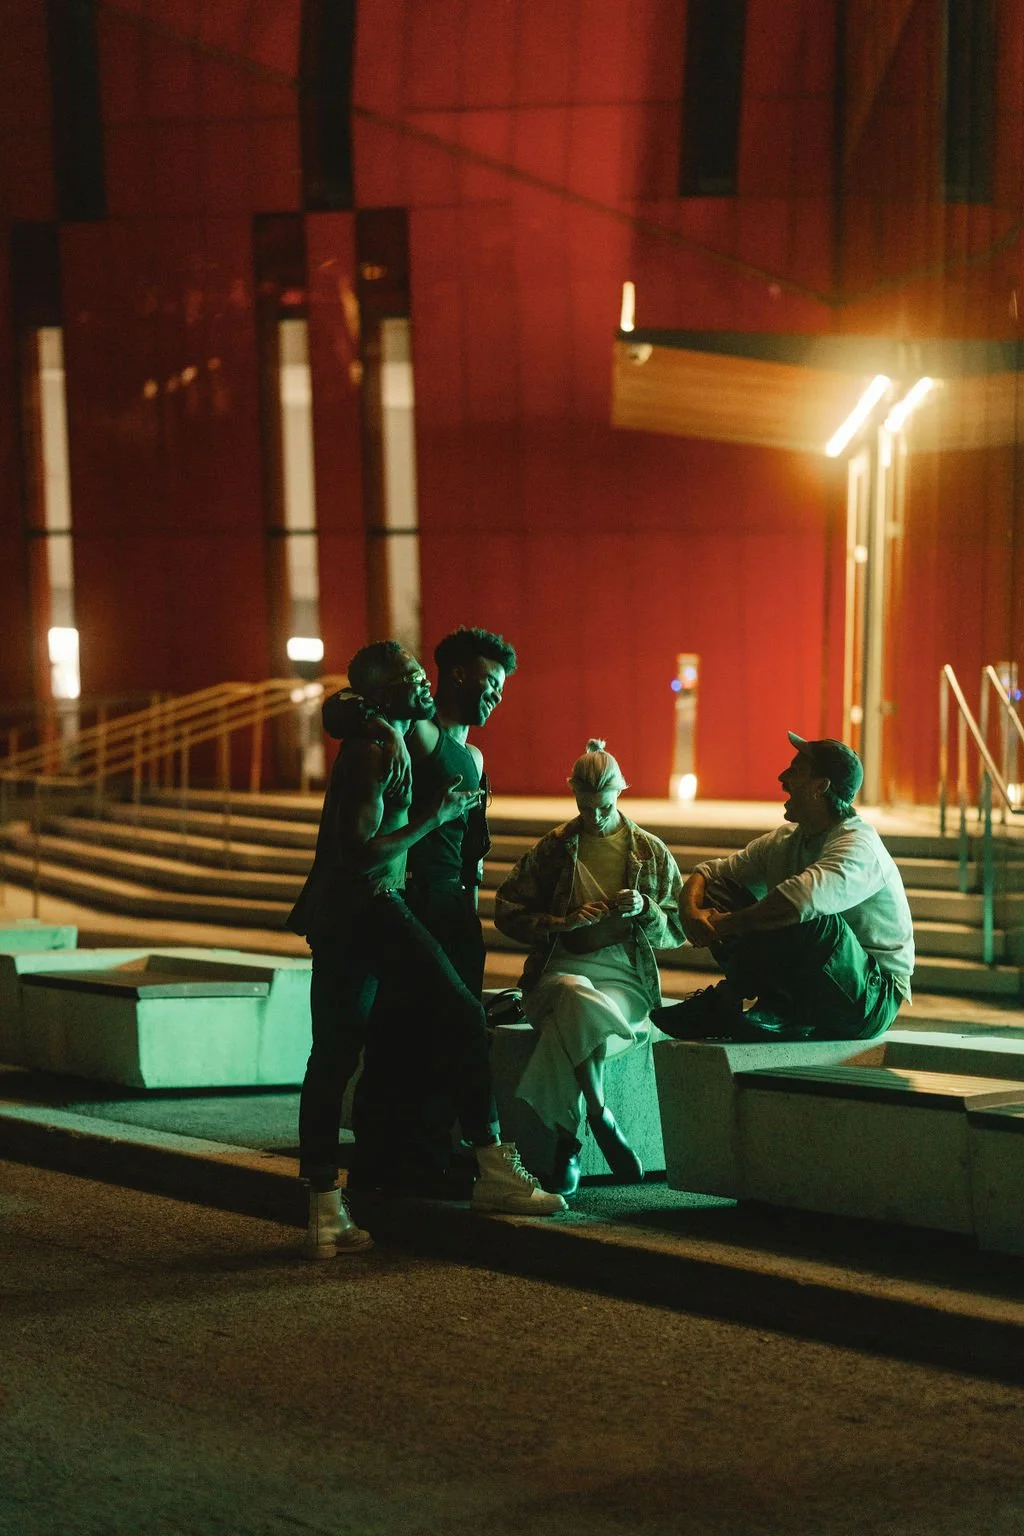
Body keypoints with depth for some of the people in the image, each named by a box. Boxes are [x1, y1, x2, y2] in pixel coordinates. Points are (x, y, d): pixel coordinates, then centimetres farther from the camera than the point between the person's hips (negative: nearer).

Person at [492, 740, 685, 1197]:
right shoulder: (553, 848, 11)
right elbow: (507, 912, 11)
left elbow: (677, 931, 14)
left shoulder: (651, 851, 12)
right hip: (561, 969, 0)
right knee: (578, 998, -40)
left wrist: (645, 909, -8)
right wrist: (563, 923, -5)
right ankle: (600, 1118, -33)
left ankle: (567, 1143, -27)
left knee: (572, 1023, -36)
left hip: (625, 976, 0)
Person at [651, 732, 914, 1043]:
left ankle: (723, 1001, -16)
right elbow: (710, 872, 10)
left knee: (805, 916, -36)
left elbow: (802, 898, -38)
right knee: (719, 890, -2)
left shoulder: (858, 845, -19)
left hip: (869, 1001, -8)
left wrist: (725, 925, -26)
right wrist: (691, 911, -14)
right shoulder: (787, 840, 8)